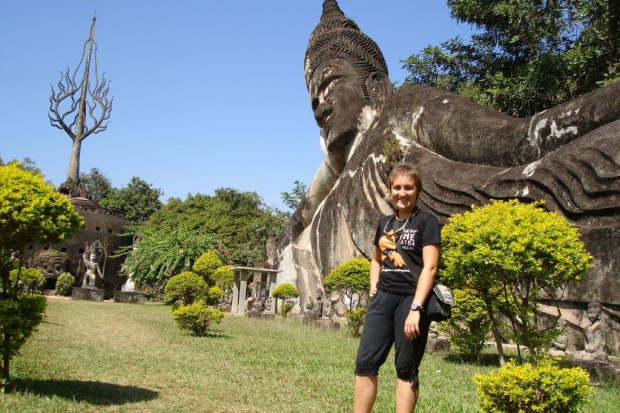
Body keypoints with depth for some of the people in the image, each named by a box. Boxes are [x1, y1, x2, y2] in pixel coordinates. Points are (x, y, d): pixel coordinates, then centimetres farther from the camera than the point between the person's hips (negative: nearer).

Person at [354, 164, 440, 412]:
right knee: (365, 362, 3)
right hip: (384, 298, 6)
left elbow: (429, 267, -13)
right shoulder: (385, 223, 14)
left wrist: (416, 308, -20)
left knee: (406, 369, 2)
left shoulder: (427, 222, -5)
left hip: (411, 299, -6)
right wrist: (373, 286, 11)